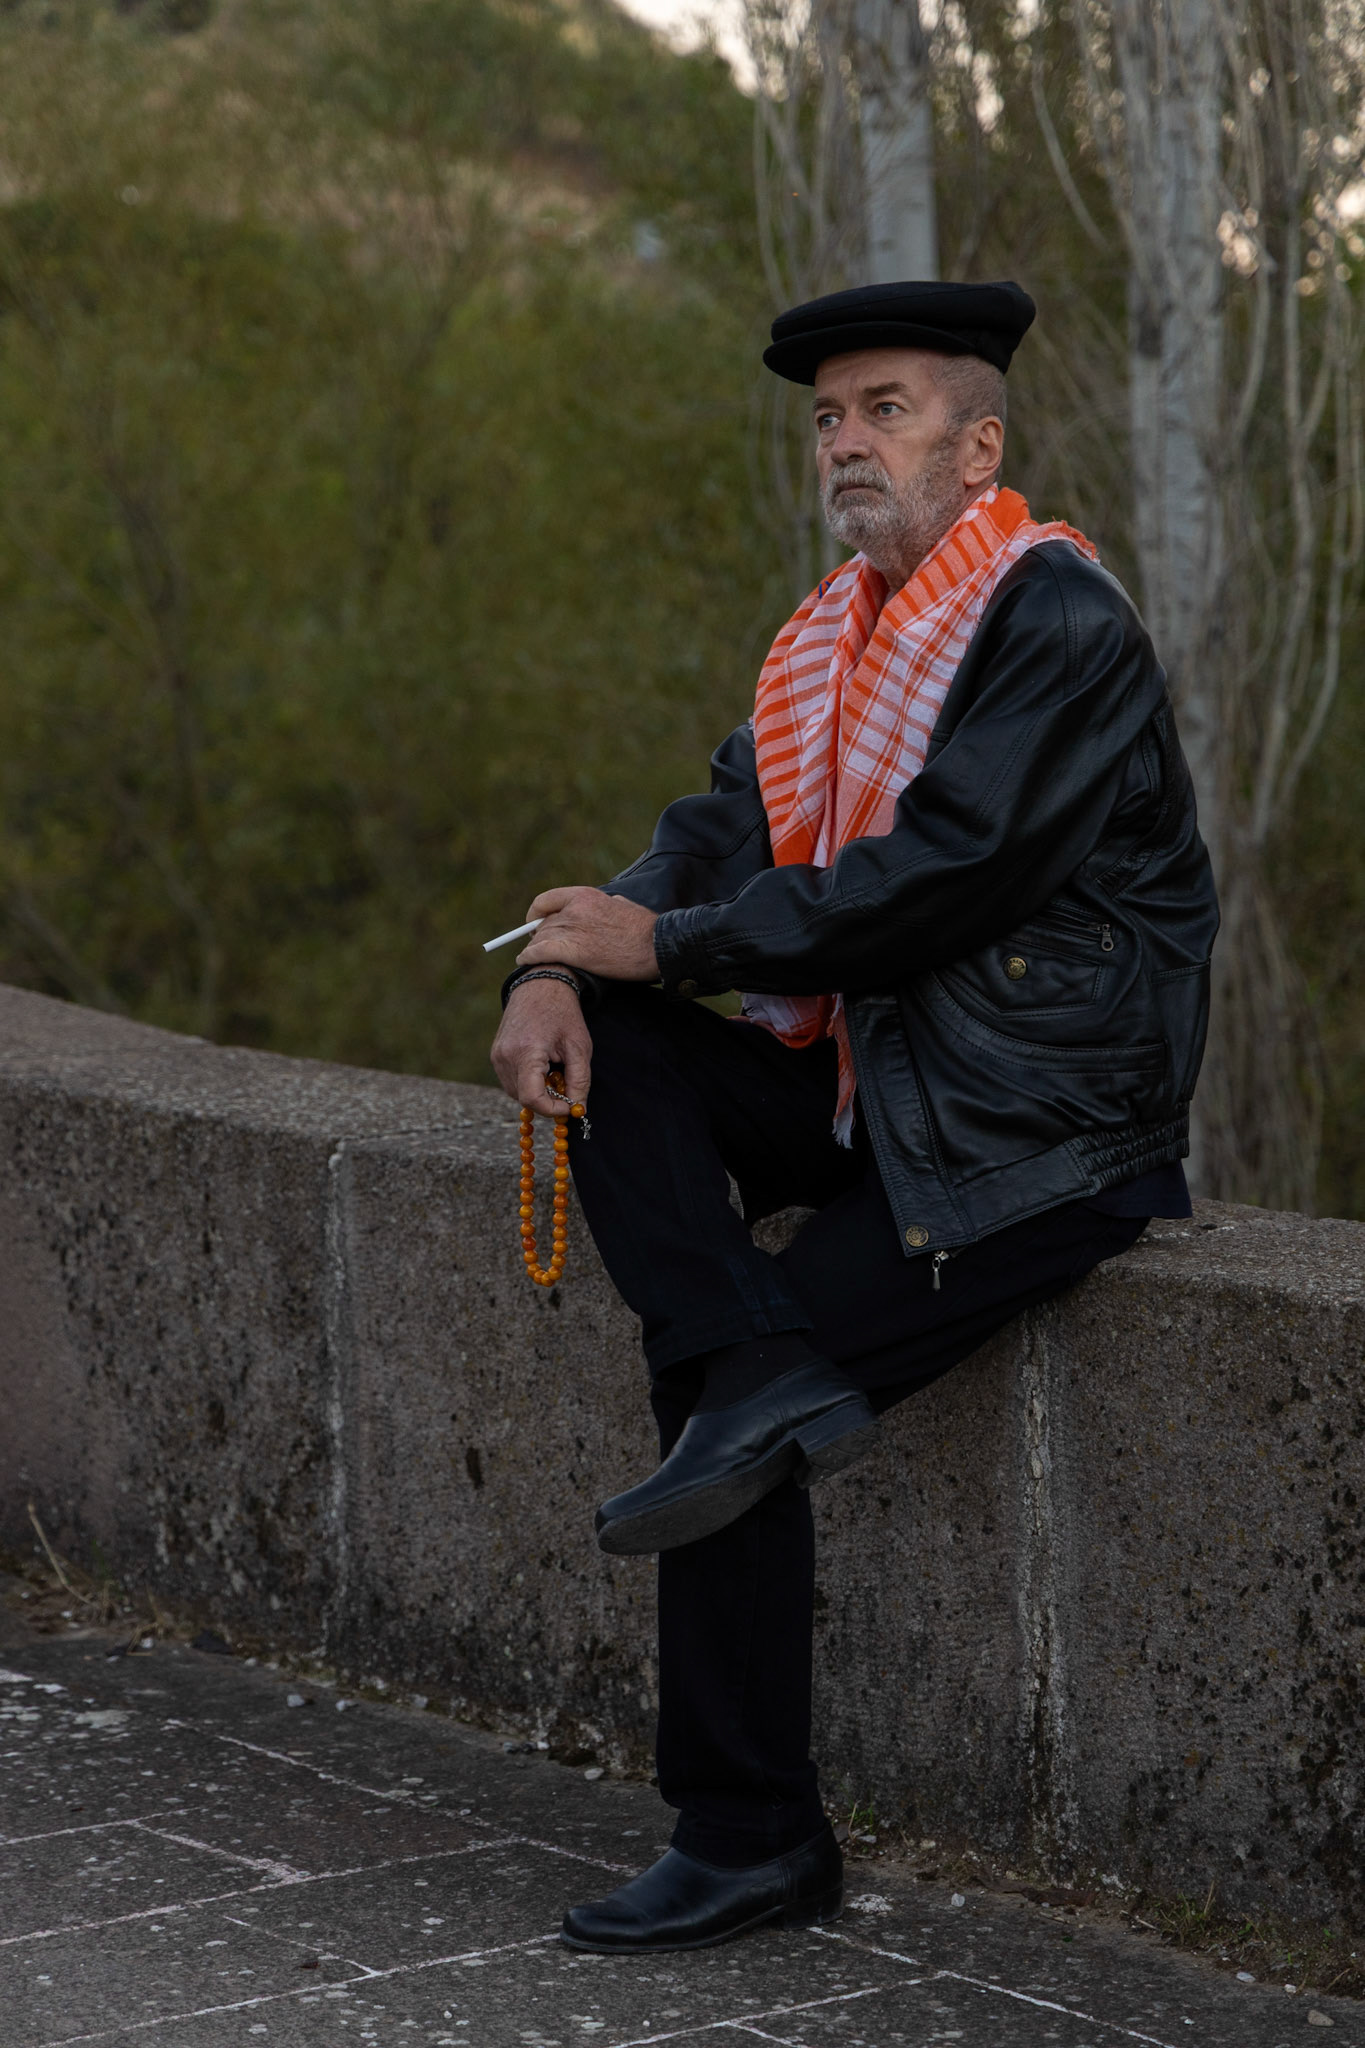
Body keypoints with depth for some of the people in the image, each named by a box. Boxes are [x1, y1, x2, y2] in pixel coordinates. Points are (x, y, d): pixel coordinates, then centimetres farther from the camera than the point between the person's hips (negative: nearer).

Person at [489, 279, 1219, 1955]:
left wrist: (666, 944, -15)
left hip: (1035, 1136, -9)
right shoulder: (835, 636, 15)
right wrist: (566, 967, -11)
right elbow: (726, 832, 9)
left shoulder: (1055, 619, -14)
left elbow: (938, 875, -22)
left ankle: (753, 1840, -2)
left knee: (708, 1372, -14)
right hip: (876, 1091, 9)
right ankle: (759, 1380, -21)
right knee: (594, 1039, -7)